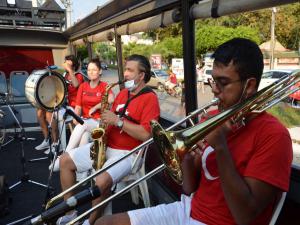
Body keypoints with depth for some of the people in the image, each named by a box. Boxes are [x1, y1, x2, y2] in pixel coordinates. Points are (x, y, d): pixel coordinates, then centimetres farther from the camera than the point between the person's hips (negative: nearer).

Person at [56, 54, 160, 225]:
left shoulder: (150, 98, -12)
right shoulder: (123, 93, 12)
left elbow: (146, 134, -23)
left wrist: (118, 121, -22)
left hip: (127, 153, -8)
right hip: (106, 145, 8)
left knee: (102, 181, -33)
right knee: (65, 160, 4)